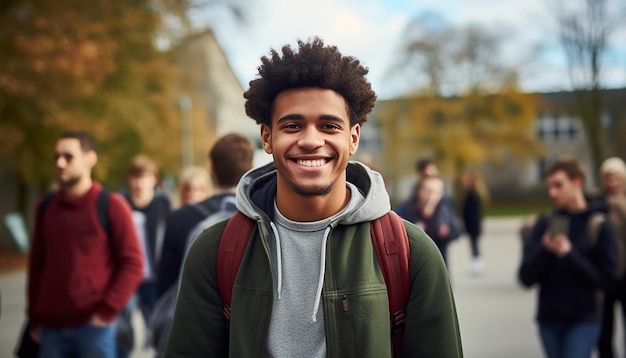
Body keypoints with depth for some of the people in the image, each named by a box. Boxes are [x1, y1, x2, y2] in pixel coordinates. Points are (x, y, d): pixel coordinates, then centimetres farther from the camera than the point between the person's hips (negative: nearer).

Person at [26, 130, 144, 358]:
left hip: (93, 325, -4)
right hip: (52, 326, 4)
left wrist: (107, 311, -13)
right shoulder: (46, 207, 9)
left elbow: (133, 264, -7)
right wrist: (34, 318, 11)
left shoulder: (111, 205, -4)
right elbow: (37, 264, 14)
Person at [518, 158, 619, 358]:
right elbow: (526, 278, -2)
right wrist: (545, 250, -19)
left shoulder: (599, 225, -5)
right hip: (548, 320, 4)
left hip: (583, 321, -3)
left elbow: (607, 280, -9)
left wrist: (570, 254, -18)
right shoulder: (545, 224, 2)